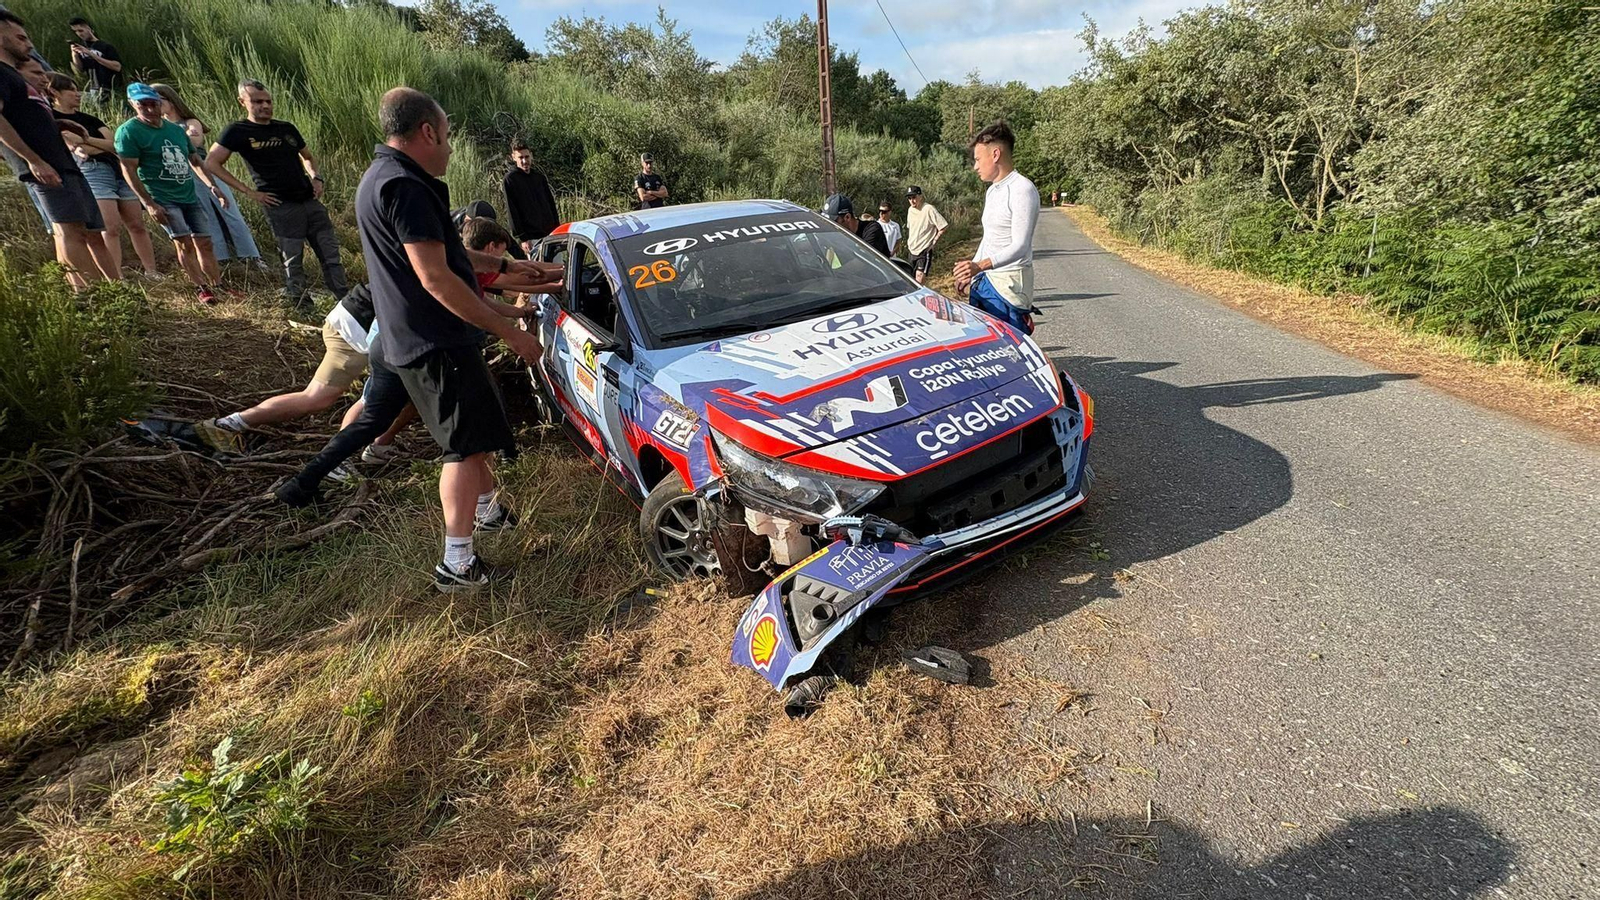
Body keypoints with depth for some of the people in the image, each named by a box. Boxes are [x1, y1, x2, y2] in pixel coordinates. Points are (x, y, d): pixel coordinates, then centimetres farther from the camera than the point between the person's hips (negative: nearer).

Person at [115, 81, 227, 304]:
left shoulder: (176, 129, 10)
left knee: (204, 242, 4)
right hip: (162, 199, -5)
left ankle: (218, 286, 11)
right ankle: (203, 289, -8)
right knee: (184, 243, -14)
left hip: (190, 196, 5)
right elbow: (129, 170, -11)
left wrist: (212, 186, 3)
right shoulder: (128, 131, -7)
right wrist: (149, 203, -18)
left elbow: (195, 161, 18)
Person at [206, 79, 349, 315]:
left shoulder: (287, 128, 13)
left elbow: (307, 157, 28)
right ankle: (302, 307, 11)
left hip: (310, 201, 5)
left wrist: (316, 178, 8)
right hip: (282, 207, -4)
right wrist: (248, 192, -8)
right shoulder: (238, 131, 0)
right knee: (293, 262, 0)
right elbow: (212, 163, -2)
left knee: (331, 255, 2)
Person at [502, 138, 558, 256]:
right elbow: (512, 212, -7)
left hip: (551, 234, 6)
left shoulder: (539, 176, 13)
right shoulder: (510, 179, -3)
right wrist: (522, 238, -14)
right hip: (531, 238, -5)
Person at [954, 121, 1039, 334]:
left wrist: (980, 265, -34)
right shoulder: (992, 191, 18)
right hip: (985, 282, 9)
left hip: (1009, 285, -9)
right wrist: (971, 273, 25)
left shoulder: (1022, 189, -12)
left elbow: (1020, 246, -21)